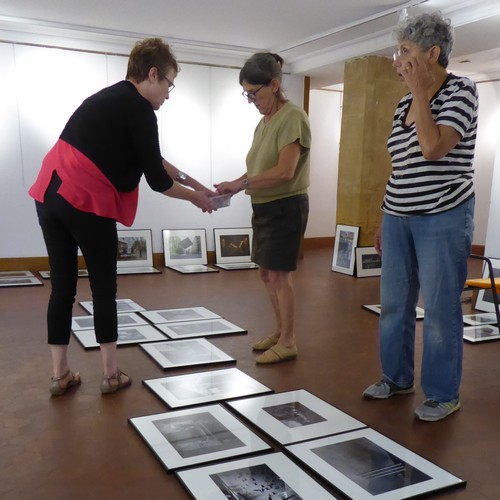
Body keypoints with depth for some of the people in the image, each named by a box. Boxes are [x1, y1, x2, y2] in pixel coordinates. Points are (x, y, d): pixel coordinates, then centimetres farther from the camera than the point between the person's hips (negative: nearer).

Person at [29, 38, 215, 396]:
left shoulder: (112, 98, 21)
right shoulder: (139, 110, -7)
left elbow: (155, 159, 24)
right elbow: (157, 179, -7)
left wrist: (194, 182, 25)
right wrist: (195, 197, 9)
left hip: (50, 196, 8)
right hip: (86, 203, -8)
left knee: (62, 287, 11)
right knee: (104, 289, 5)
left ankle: (61, 375, 19)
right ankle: (111, 374, 15)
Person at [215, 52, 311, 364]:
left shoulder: (292, 117, -15)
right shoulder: (265, 121, 12)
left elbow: (284, 172, -24)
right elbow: (259, 167, 12)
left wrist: (241, 184, -23)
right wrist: (235, 186, -4)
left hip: (286, 207, -9)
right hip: (264, 206, 9)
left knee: (279, 275, -3)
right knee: (267, 273, 13)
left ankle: (288, 342, 10)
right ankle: (281, 332, 28)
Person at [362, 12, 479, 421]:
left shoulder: (460, 91, -7)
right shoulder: (405, 105, 12)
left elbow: (432, 149, -24)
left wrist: (421, 93, -13)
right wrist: (385, 219, 16)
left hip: (442, 219, -7)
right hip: (399, 219, 7)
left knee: (439, 309, 0)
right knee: (393, 304, 12)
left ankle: (444, 395, 16)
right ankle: (397, 378, 30)